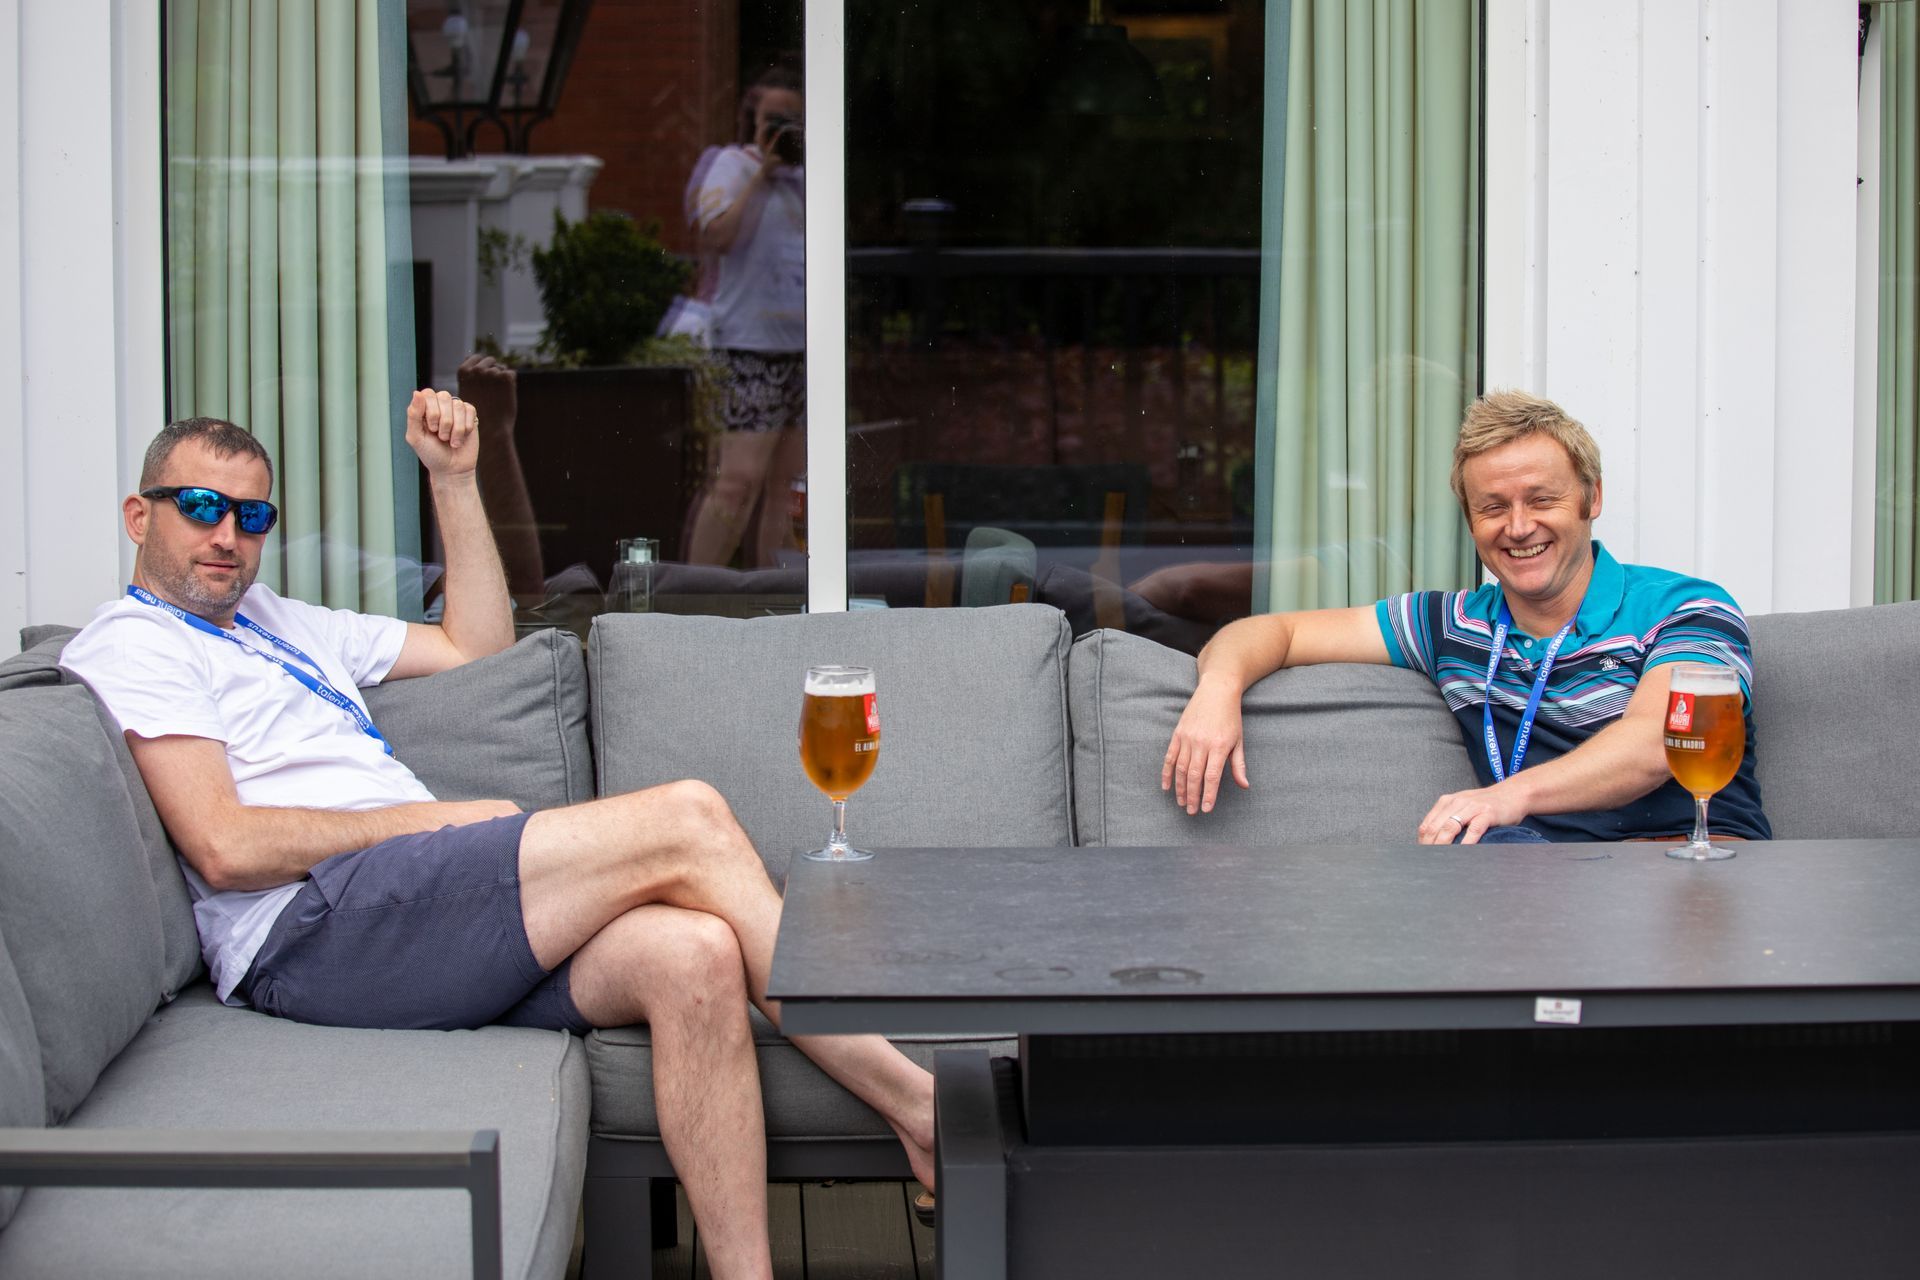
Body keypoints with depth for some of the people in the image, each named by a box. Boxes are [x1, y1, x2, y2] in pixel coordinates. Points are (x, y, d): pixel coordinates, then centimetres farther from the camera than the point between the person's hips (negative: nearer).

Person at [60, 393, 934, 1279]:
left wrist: (453, 480, 27)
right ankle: (917, 1109, -14)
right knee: (687, 819, -18)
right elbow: (224, 849, -10)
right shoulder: (132, 645, 4)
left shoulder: (282, 625, 32)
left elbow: (475, 645, 35)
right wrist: (434, 820, -6)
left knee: (694, 953, -22)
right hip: (313, 926, -8)